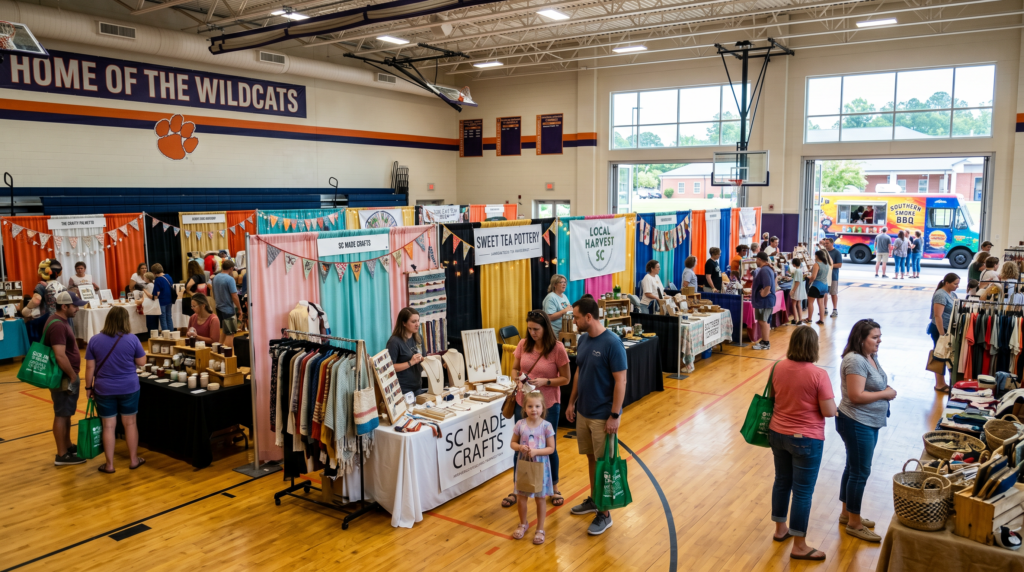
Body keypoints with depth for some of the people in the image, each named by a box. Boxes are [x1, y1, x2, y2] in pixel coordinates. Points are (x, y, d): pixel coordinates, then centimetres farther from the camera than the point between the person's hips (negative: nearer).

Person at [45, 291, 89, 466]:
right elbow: (60, 355, -29)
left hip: (66, 376, 10)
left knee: (67, 413, 19)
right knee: (62, 415, -1)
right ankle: (62, 455, 7)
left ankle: (68, 446, 31)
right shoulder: (57, 325, -23)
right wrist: (73, 376, -19)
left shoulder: (61, 320, 10)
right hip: (63, 377, -10)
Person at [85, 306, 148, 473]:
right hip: (129, 388, 0)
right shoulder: (132, 339, -9)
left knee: (108, 426, 7)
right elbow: (142, 362, -1)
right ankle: (134, 460, 21)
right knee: (130, 423, 12)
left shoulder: (95, 340, -6)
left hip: (104, 389, 1)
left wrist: (88, 387, 8)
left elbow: (90, 367, -3)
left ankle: (109, 464, 14)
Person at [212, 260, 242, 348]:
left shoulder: (215, 278, 5)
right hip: (228, 310, -8)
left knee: (223, 330, 23)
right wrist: (239, 309, -9)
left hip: (219, 308, 8)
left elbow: (214, 294, 15)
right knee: (230, 334, -2)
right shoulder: (230, 279, -18)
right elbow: (234, 296, -19)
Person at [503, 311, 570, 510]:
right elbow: (515, 368, 9)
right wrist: (518, 380, -12)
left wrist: (545, 382, -23)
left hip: (548, 404, -3)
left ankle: (554, 488, 33)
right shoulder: (523, 344, -3)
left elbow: (565, 379, -8)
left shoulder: (557, 348, -14)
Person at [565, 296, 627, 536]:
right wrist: (571, 402, 14)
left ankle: (605, 514, 15)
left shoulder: (612, 343, -20)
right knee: (591, 458, 18)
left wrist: (614, 416, -19)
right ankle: (594, 500, 35)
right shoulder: (583, 339, 3)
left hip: (603, 416, -7)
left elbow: (620, 381, -18)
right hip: (583, 412, 7)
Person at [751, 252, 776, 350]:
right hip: (763, 300, 11)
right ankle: (763, 341, 24)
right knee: (763, 321, 16)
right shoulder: (767, 269, 14)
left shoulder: (764, 270, -21)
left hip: (764, 301, -11)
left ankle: (766, 344, 1)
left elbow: (767, 286, -32)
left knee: (763, 321, -4)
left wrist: (763, 294, -18)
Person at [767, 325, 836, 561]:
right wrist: (830, 402, 3)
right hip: (806, 440, -5)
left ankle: (780, 529, 37)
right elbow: (830, 412, -17)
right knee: (803, 491, 6)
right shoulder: (818, 375, -21)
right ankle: (799, 546, 17)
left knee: (782, 481, 21)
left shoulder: (778, 367, -4)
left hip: (777, 433, 6)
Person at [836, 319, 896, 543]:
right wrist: (885, 394, -17)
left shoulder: (872, 357, 7)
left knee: (853, 468, 20)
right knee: (860, 472, 0)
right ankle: (854, 523, 13)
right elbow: (856, 396, -27)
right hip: (856, 424, -10)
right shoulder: (855, 361, -23)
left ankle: (847, 513, 34)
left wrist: (887, 389, 0)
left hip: (869, 423, 10)